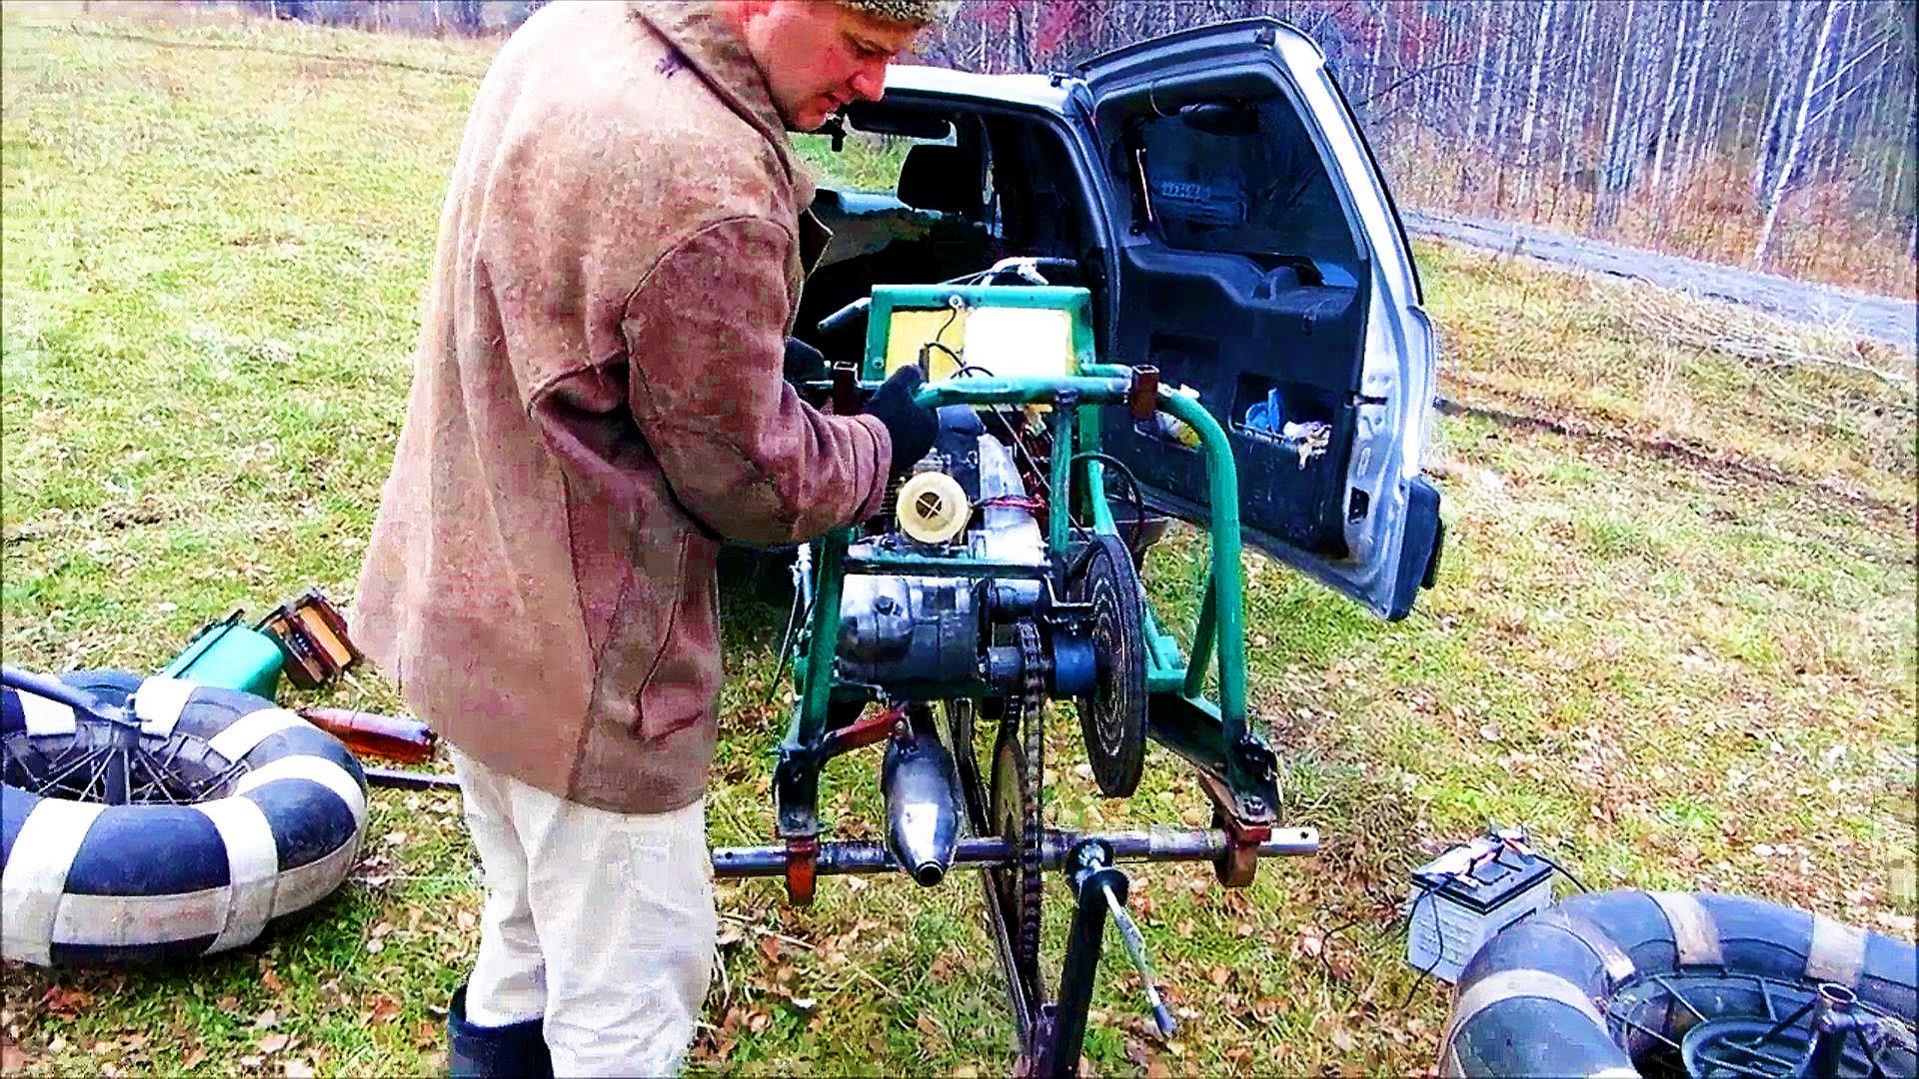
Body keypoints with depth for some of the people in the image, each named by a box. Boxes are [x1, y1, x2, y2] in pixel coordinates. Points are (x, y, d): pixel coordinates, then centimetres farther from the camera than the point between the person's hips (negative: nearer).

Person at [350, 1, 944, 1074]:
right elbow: (749, 481, -18)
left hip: (463, 596, 10)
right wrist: (886, 440, 0)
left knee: (531, 935, 30)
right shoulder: (712, 193, -31)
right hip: (580, 658, -10)